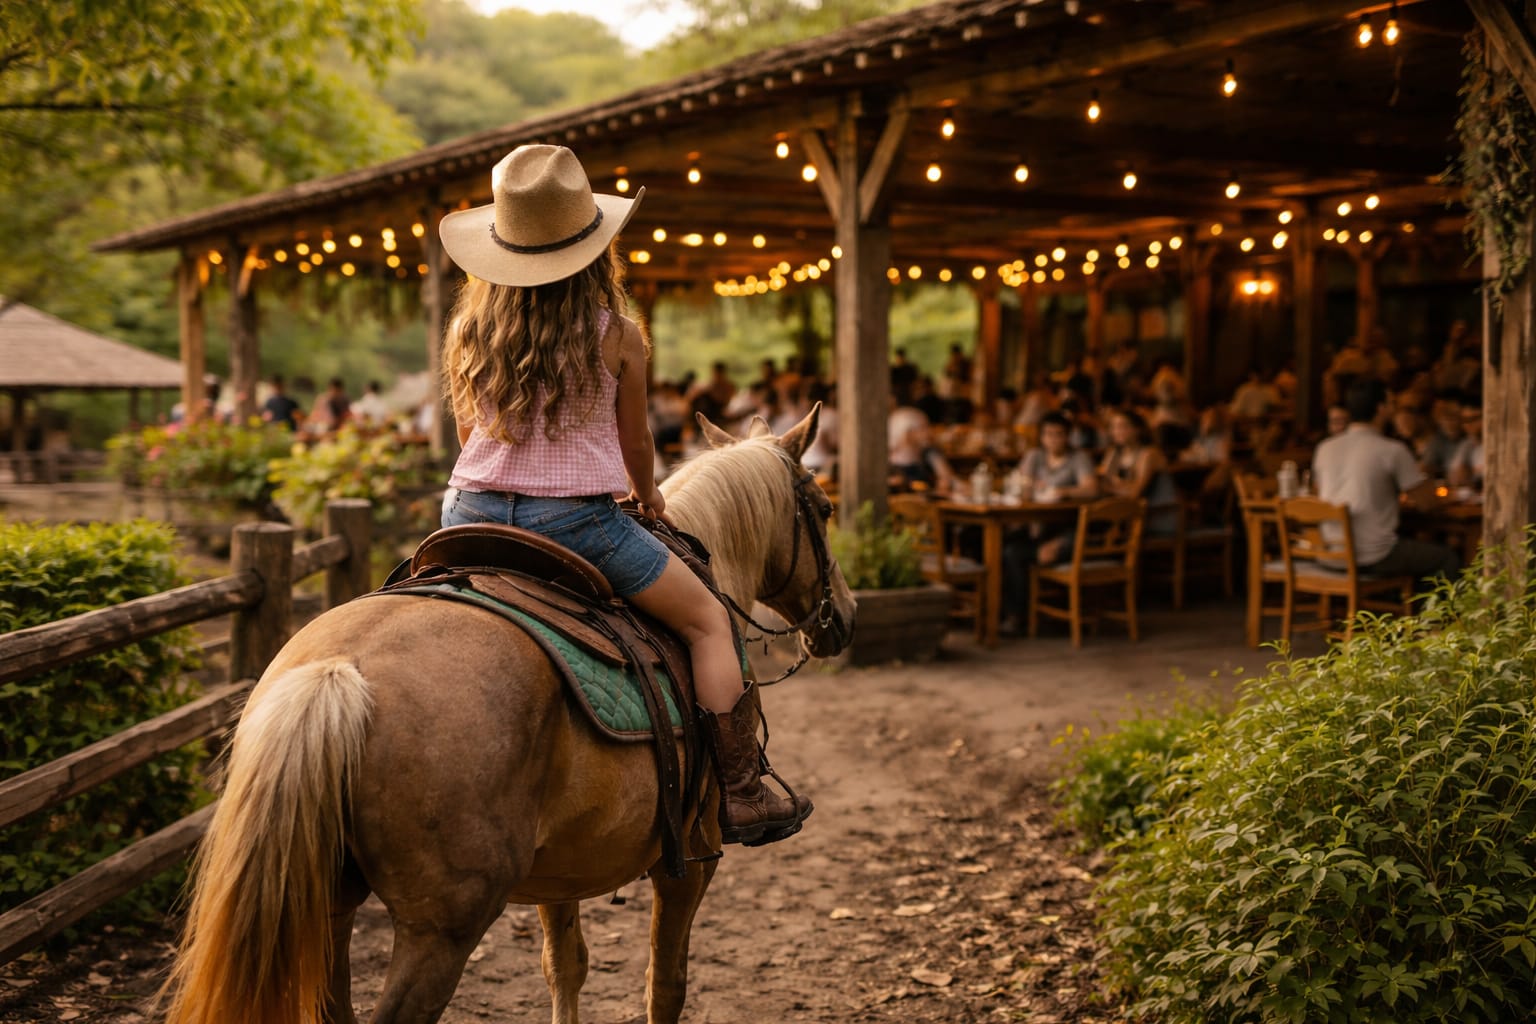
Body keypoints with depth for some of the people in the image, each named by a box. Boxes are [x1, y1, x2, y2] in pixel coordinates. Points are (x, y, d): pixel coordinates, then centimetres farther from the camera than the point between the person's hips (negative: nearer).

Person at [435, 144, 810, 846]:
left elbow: (467, 432, 14)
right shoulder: (617, 337, -7)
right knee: (708, 620, 12)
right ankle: (742, 796, 11)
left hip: (473, 514, 4)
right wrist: (648, 498, 26)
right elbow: (634, 444, 4)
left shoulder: (469, 329, 2)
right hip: (575, 520, -4)